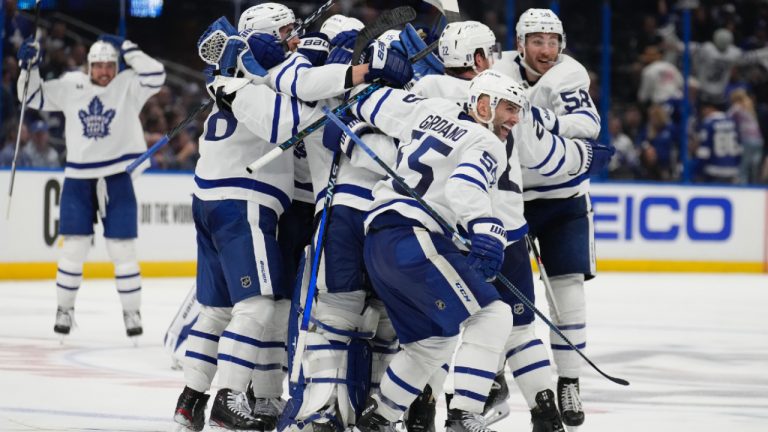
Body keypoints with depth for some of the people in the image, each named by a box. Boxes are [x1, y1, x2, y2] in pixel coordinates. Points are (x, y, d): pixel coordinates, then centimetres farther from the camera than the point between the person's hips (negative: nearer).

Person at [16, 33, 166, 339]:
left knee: (123, 249, 0)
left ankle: (131, 312, 11)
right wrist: (29, 66, -5)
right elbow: (35, 98, 9)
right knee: (74, 247, 1)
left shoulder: (128, 87, -2)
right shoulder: (70, 86, 3)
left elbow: (156, 75, -18)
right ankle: (64, 309, 14)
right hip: (78, 179, 1)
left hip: (117, 179, -1)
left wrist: (126, 49, -16)